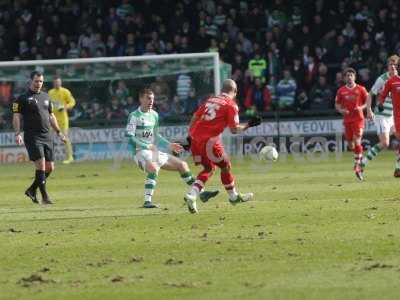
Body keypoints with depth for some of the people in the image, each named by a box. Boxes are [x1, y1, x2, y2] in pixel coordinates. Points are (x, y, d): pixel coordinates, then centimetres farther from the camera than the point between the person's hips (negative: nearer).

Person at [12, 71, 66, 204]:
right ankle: (45, 197, -13)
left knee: (49, 167, 3)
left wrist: (58, 132, 21)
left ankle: (32, 190, 22)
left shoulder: (46, 97, 16)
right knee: (41, 164, -16)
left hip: (47, 137, 6)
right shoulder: (23, 98, -2)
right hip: (32, 137, -6)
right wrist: (18, 133, -17)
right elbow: (16, 117, -5)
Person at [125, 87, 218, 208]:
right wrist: (147, 146, -22)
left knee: (182, 165, 9)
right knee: (153, 167, -39)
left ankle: (201, 194, 18)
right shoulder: (134, 116, -9)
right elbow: (130, 137, -16)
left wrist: (169, 145, 16)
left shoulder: (154, 115, 14)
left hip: (154, 153, 8)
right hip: (140, 152, -8)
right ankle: (147, 201, -38)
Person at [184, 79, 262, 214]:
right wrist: (248, 125, 8)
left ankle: (192, 195, 4)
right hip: (209, 140, -6)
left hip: (195, 137, 6)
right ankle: (234, 196, 26)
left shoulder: (210, 100, 16)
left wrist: (190, 137, 16)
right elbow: (234, 129, -5)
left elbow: (194, 117, 13)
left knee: (209, 168, 20)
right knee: (225, 165, 13)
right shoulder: (231, 105, -1)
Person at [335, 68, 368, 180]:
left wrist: (361, 107, -13)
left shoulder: (361, 89, 0)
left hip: (358, 119, -3)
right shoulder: (341, 91, 6)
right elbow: (337, 104, 12)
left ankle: (357, 166, -11)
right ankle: (360, 158, 34)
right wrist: (341, 110, -8)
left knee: (357, 142, -15)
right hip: (347, 119, 3)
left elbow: (368, 102, 6)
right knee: (351, 144, 7)